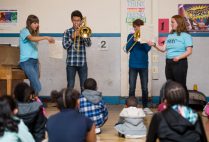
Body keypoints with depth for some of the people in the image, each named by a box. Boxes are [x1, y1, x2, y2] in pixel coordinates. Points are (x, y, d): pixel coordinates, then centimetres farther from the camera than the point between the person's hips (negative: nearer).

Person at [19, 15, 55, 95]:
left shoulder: (34, 33, 20)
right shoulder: (24, 31, -5)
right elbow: (32, 38, -26)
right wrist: (46, 37, -35)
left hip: (35, 61, 8)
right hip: (26, 61, -8)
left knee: (34, 85, 0)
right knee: (37, 86, -18)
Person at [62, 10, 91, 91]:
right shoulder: (67, 32, 6)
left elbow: (89, 44, -6)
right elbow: (65, 46, -4)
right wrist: (72, 37, -13)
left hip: (82, 63, 1)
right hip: (71, 63, -1)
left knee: (84, 86, 3)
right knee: (70, 86, 2)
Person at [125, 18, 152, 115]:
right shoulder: (130, 36, 5)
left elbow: (147, 49, -9)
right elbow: (127, 49, -5)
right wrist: (134, 40, -17)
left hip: (143, 65, 0)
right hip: (133, 65, 0)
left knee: (145, 88, 4)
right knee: (132, 87, 0)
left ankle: (145, 107, 13)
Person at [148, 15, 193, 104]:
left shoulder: (186, 36, -5)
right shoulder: (170, 35, 15)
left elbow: (189, 51, -11)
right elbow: (163, 49, 14)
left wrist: (178, 57, -24)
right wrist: (154, 45, 1)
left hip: (179, 63, -7)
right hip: (169, 63, 7)